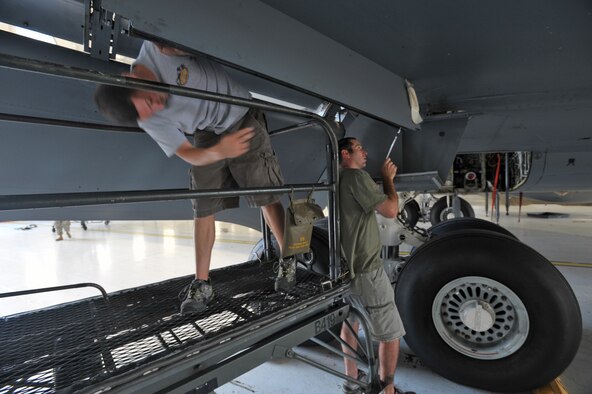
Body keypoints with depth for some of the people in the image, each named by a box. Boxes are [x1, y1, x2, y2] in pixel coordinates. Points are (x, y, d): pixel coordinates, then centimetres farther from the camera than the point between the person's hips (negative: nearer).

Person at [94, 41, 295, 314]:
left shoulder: (157, 47, -20)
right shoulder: (150, 121, -15)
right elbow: (189, 155, -16)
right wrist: (219, 151, -36)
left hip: (243, 120, -2)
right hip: (207, 137, 2)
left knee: (267, 197, -3)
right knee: (203, 210, -1)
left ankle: (288, 261, 13)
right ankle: (202, 283, 11)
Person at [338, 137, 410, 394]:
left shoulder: (337, 181, 11)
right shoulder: (356, 177, -15)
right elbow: (390, 210, -16)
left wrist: (382, 180, 12)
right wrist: (388, 178, -4)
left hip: (345, 267, 9)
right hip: (366, 269, -9)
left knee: (351, 321, 24)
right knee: (391, 333, 6)